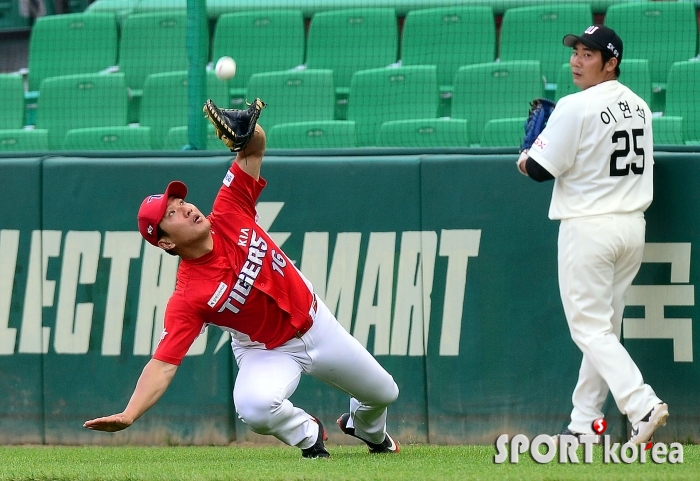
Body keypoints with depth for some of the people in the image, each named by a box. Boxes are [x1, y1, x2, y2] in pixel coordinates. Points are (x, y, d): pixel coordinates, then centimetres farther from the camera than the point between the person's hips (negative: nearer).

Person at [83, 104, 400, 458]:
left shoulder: (229, 215, -19)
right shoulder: (188, 297, -30)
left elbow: (254, 147, -18)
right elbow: (163, 362, -36)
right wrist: (128, 415, -50)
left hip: (314, 320, 4)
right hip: (268, 352, -4)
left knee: (383, 393, 19)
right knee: (254, 406, -37)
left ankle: (370, 431, 58)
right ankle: (308, 434, -3)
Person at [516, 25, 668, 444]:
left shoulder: (575, 107, -15)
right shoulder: (639, 106, 8)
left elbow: (541, 169, -14)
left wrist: (524, 161, 10)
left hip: (589, 228, -7)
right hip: (633, 225, 7)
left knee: (590, 328, -3)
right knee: (604, 326, 13)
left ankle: (642, 405, -20)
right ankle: (584, 425, 17)